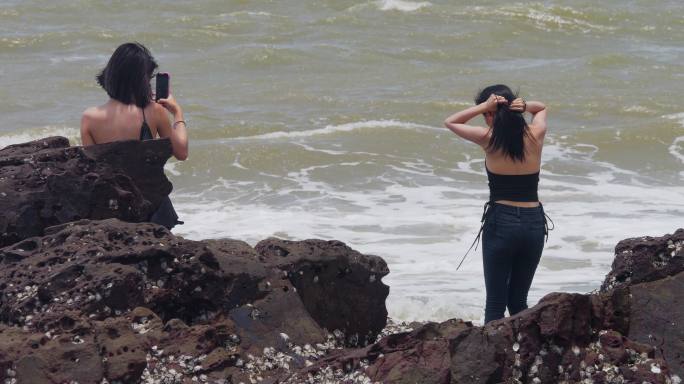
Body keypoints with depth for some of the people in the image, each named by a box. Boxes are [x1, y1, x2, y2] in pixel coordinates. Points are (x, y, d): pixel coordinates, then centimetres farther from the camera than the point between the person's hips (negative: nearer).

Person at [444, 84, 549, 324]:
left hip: (500, 223, -4)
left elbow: (450, 122, 9)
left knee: (495, 304, 2)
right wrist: (523, 105, 1)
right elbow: (541, 108, 24)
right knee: (519, 301, 16)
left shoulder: (489, 139, -7)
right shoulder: (535, 136, 1)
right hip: (534, 223, 4)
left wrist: (484, 106, -3)